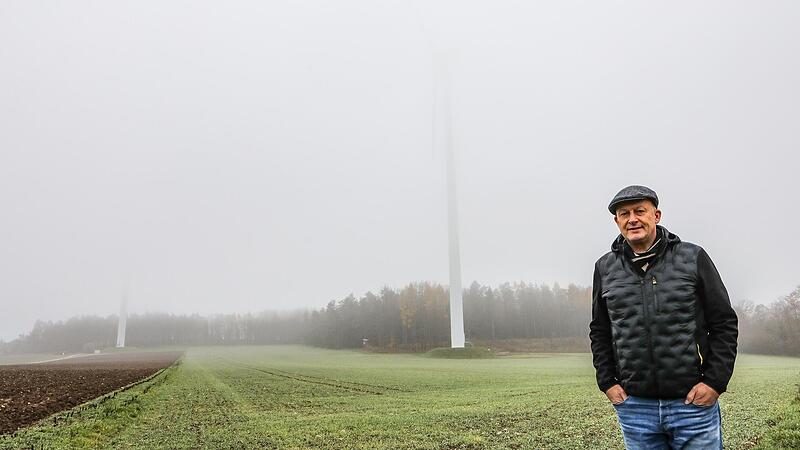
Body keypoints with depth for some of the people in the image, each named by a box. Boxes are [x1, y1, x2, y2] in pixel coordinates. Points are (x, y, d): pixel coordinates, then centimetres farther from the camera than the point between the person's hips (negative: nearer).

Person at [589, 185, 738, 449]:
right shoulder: (605, 268, 4)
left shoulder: (693, 258, -1)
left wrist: (715, 381, -6)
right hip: (633, 406, 2)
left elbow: (724, 323, 2)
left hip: (693, 401, -1)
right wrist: (607, 383, 5)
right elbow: (599, 331, 12)